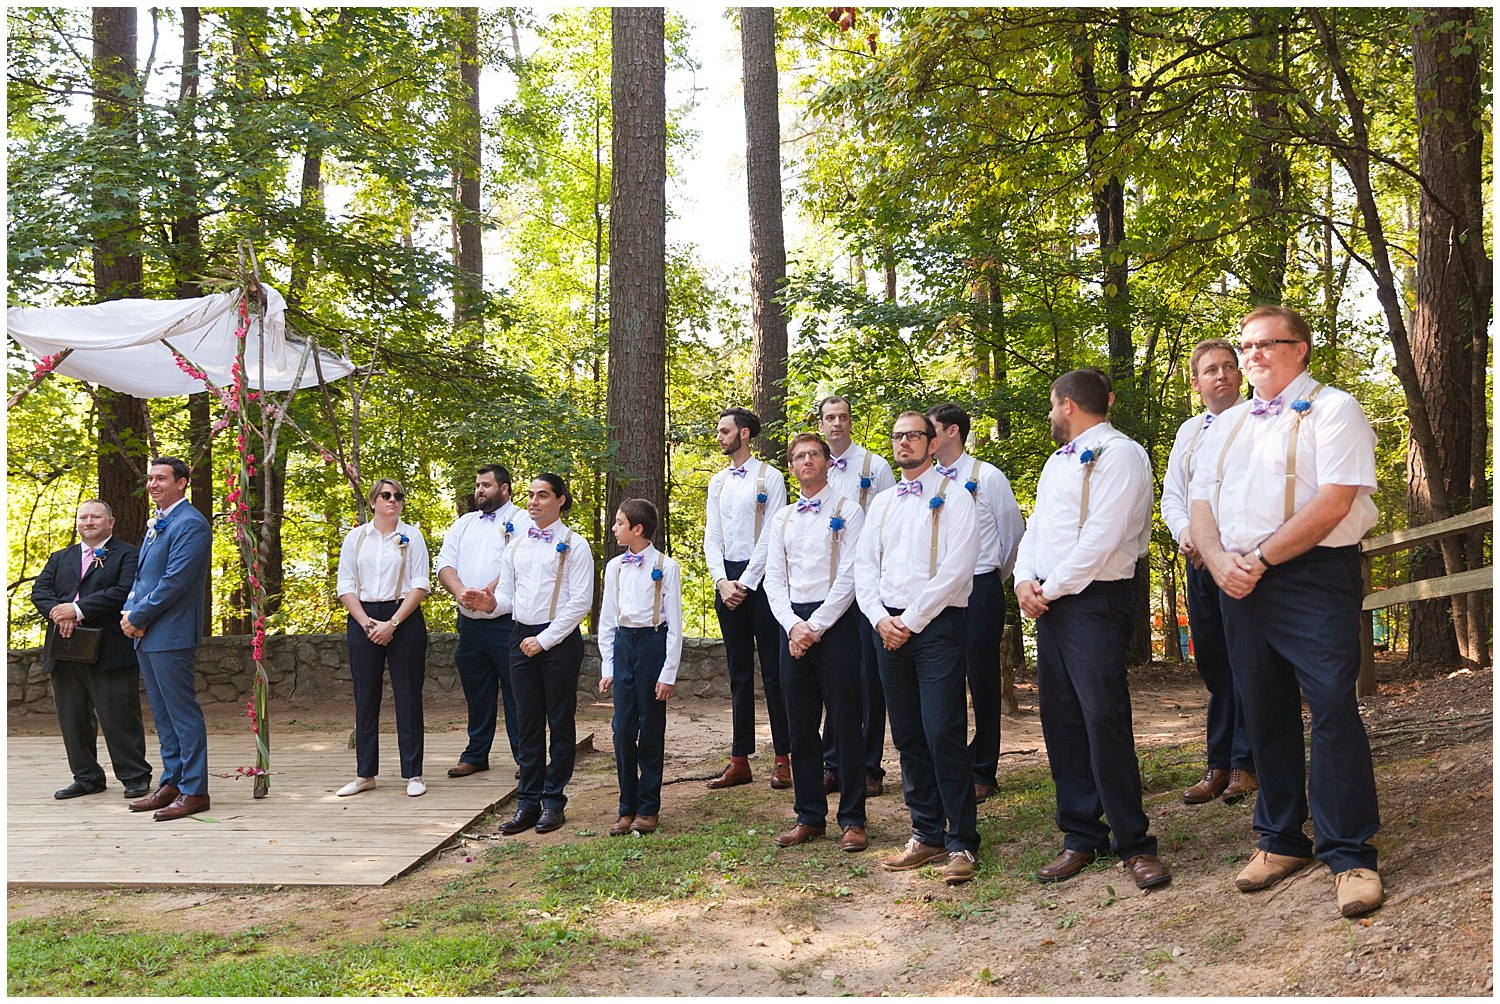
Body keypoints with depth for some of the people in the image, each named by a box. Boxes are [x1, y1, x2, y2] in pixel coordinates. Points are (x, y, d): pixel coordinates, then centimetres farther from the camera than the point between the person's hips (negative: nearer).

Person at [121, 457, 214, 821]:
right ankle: (171, 782, 23)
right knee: (163, 715, 15)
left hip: (171, 634, -10)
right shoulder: (155, 524, 18)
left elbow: (174, 582, -19)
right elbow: (142, 575, 20)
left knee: (183, 713, -5)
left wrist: (137, 617, -12)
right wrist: (129, 611, 3)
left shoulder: (190, 524, -13)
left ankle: (194, 791, 1)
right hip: (146, 635, 10)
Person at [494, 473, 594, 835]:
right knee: (527, 724, 7)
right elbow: (506, 595, 14)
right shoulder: (516, 546, 13)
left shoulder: (573, 545, -2)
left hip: (559, 639, -5)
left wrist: (545, 640, -12)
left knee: (560, 722, 2)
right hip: (521, 637, 5)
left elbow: (580, 602, -8)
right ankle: (527, 803, 13)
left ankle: (554, 802, 10)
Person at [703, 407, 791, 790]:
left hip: (760, 577, -6)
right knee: (739, 673, 9)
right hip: (727, 580, 6)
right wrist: (722, 582, -4)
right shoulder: (717, 482, 15)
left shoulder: (770, 477, -3)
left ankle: (783, 758, 6)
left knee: (773, 671, -2)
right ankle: (740, 761, 13)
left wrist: (746, 583, -12)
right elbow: (711, 538, 11)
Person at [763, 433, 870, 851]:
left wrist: (816, 626, -12)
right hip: (793, 624, 5)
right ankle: (809, 816, 17)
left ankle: (852, 819, 7)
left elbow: (850, 576, -8)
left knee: (845, 723, -2)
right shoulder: (782, 519, 16)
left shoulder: (846, 510, 1)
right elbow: (774, 581, 11)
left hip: (835, 621, -5)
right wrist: (793, 626, -6)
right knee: (801, 726, 8)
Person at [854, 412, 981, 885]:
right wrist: (880, 618, -2)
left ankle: (961, 844, 0)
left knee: (943, 734, -10)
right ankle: (926, 835, 18)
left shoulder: (952, 498, -1)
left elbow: (956, 569, -11)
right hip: (890, 628, 6)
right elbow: (864, 566, 14)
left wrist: (911, 620, -12)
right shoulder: (881, 503, 17)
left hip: (936, 625, -6)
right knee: (908, 736, 8)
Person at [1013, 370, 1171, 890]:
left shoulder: (1120, 454, -7)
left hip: (1095, 599, -8)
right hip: (1049, 601, 9)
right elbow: (1036, 528, 19)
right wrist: (1025, 580, 1)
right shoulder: (1058, 461, 21)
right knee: (1061, 720, 7)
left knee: (1104, 717, -12)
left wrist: (1052, 588, -12)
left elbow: (1101, 539, -17)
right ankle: (1081, 837, 14)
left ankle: (1134, 843, -2)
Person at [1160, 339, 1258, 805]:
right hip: (1199, 559, 6)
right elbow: (1171, 495, 15)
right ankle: (1219, 765, 15)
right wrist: (1185, 534, -6)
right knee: (1211, 660, 8)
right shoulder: (1188, 431, 18)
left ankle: (1244, 765, 5)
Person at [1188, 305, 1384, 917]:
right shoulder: (1226, 426, 19)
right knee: (1265, 715, 9)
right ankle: (1281, 841, 20)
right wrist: (1219, 560, -6)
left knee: (1332, 708, -10)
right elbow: (1201, 501, 14)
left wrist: (1260, 558, -13)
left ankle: (1350, 854, 0)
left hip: (1313, 575, -6)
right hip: (1239, 584, 6)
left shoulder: (1332, 409, -1)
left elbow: (1334, 502, -13)